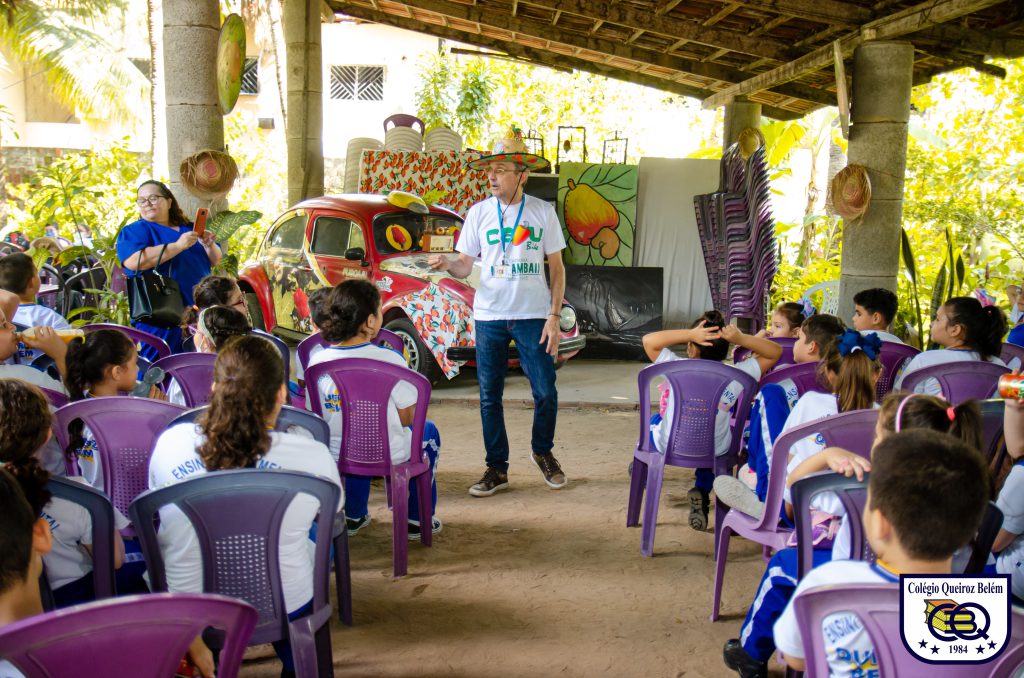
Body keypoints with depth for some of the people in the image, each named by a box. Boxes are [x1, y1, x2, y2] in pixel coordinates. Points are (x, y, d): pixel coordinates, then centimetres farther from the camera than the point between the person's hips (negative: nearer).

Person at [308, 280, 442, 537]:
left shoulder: (317, 361, -12)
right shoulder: (389, 359, -21)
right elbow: (407, 418, -12)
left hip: (337, 455, 4)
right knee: (427, 431, 29)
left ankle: (354, 516, 47)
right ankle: (418, 520, 35)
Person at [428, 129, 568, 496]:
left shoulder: (542, 212, 1)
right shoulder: (479, 213, 3)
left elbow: (557, 269, 4)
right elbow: (465, 266, 4)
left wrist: (554, 316, -4)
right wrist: (447, 264, -19)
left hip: (533, 315, -1)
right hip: (489, 315, 1)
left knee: (545, 392, -1)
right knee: (489, 396, 5)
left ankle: (543, 452, 25)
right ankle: (497, 468, 17)